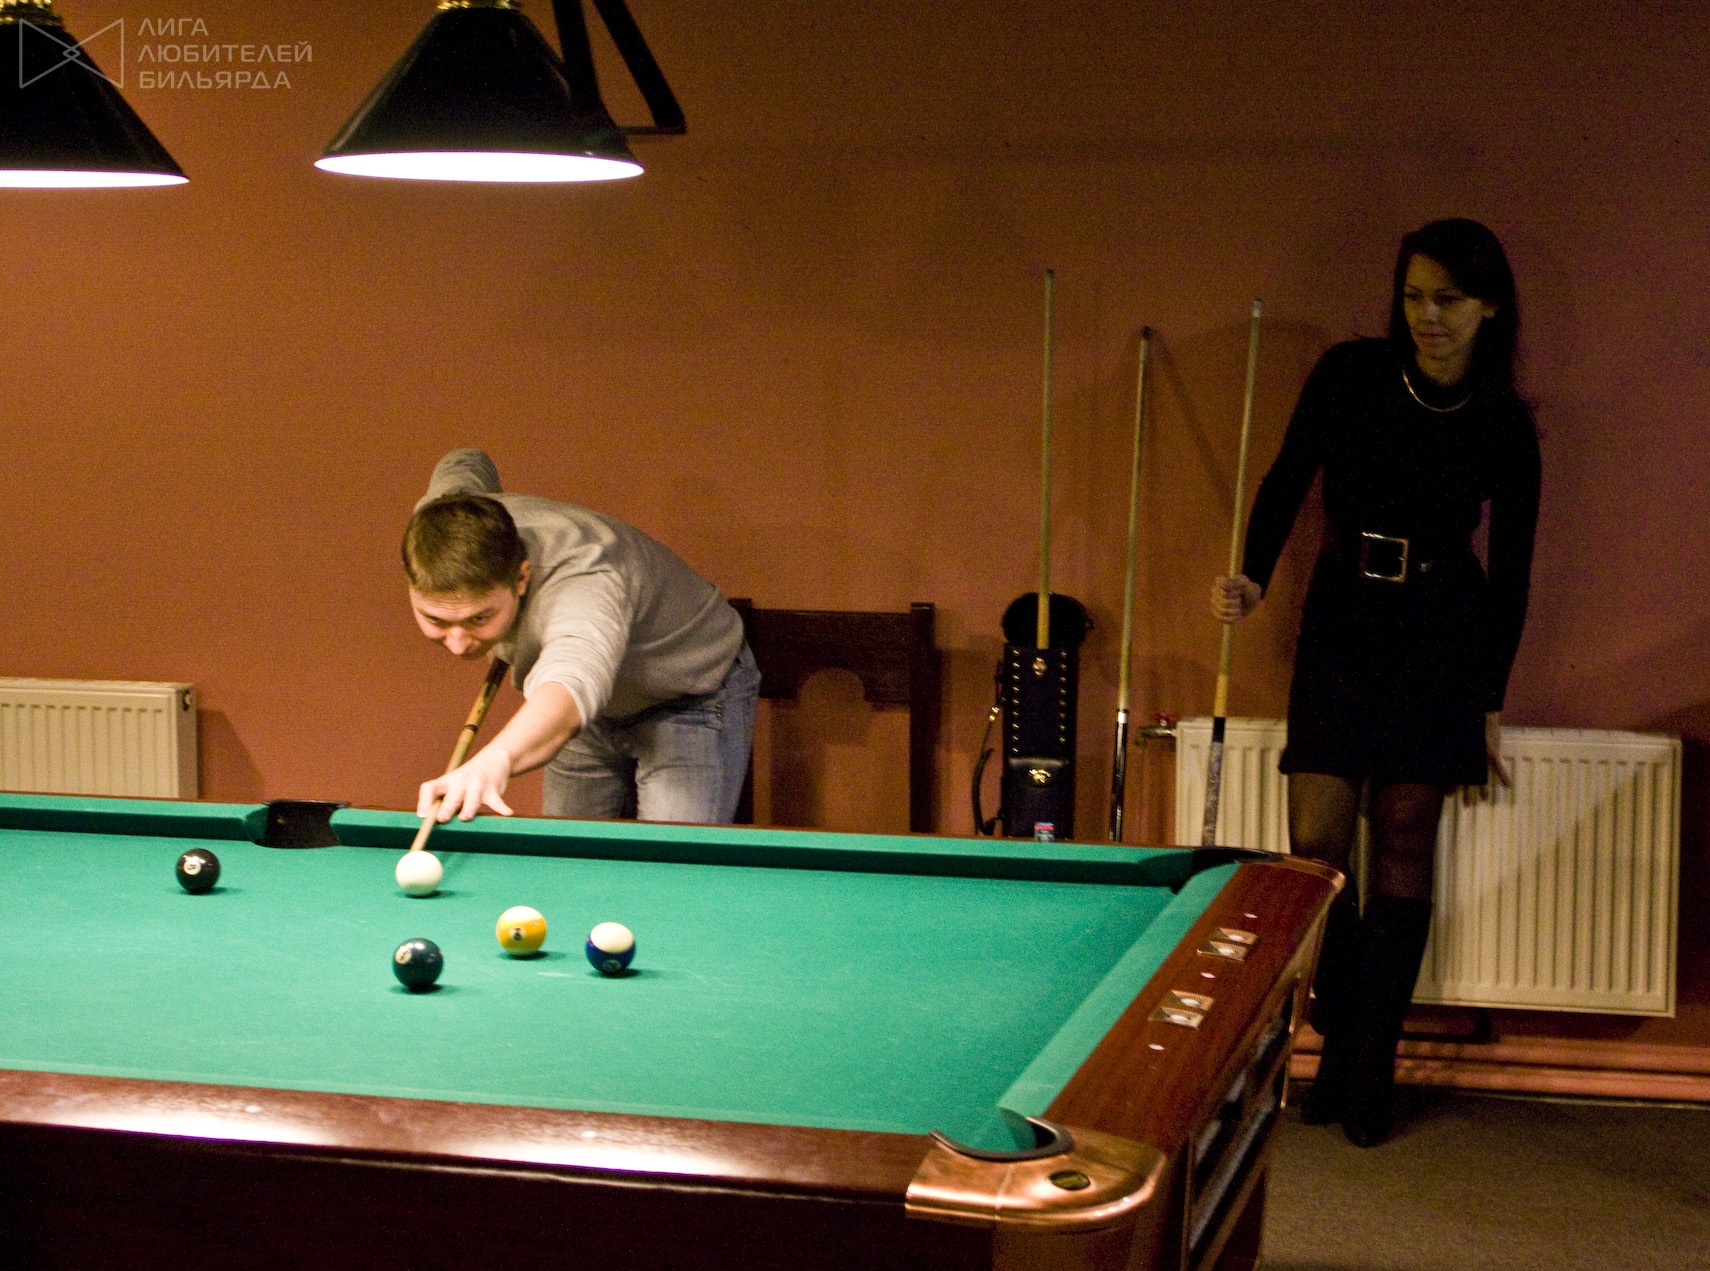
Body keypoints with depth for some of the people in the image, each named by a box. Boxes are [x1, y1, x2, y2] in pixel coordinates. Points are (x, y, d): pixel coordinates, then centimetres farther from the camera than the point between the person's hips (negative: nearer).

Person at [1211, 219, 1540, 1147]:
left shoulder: (1505, 426, -3)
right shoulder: (1351, 375, -3)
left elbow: (1511, 566, 3)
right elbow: (1289, 479, 3)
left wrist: (1491, 700, 2)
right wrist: (1252, 577, -14)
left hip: (1441, 632, -1)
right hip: (1342, 619, 1)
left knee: (1404, 842, -1)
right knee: (1316, 844, -4)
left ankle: (1373, 1067, 7)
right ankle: (1339, 1042, 13)